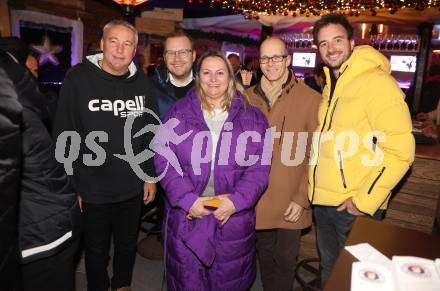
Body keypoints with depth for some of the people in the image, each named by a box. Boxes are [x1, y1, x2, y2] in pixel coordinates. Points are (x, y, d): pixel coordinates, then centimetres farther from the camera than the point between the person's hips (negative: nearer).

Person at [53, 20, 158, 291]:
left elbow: (152, 133, 4)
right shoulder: (78, 79, -10)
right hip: (93, 190, -2)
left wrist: (151, 175, 3)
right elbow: (64, 136, -9)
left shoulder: (141, 82, -1)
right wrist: (71, 185, -9)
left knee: (128, 245, 22)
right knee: (96, 250, 18)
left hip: (133, 188, 3)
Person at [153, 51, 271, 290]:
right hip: (186, 217, 0)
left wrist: (236, 201, -14)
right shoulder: (178, 114, 3)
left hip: (234, 219, 1)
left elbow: (259, 167, -2)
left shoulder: (251, 118, 3)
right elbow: (164, 160, -4)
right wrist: (188, 199, -14)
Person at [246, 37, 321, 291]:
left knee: (285, 260, 13)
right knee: (265, 257, 21)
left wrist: (302, 198, -9)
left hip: (291, 201, -2)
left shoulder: (311, 100, -8)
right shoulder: (248, 98, 1)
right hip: (256, 198, 3)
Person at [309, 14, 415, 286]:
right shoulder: (330, 86, 11)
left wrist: (364, 200, -19)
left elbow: (400, 151, -20)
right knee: (329, 270, 24)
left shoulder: (376, 82, -14)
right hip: (323, 200, 7)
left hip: (355, 206, -7)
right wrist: (314, 188, 10)